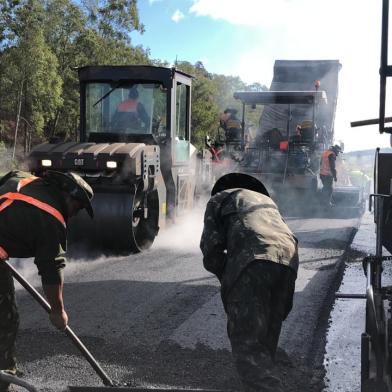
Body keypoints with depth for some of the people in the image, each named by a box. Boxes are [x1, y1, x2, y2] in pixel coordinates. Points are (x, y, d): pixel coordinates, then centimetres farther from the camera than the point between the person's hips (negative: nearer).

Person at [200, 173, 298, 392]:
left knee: (246, 342, -9)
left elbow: (211, 247, 10)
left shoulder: (220, 198, 24)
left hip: (253, 259, -6)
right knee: (265, 342, 16)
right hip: (288, 261, 6)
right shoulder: (267, 200, 41)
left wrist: (227, 277, 23)